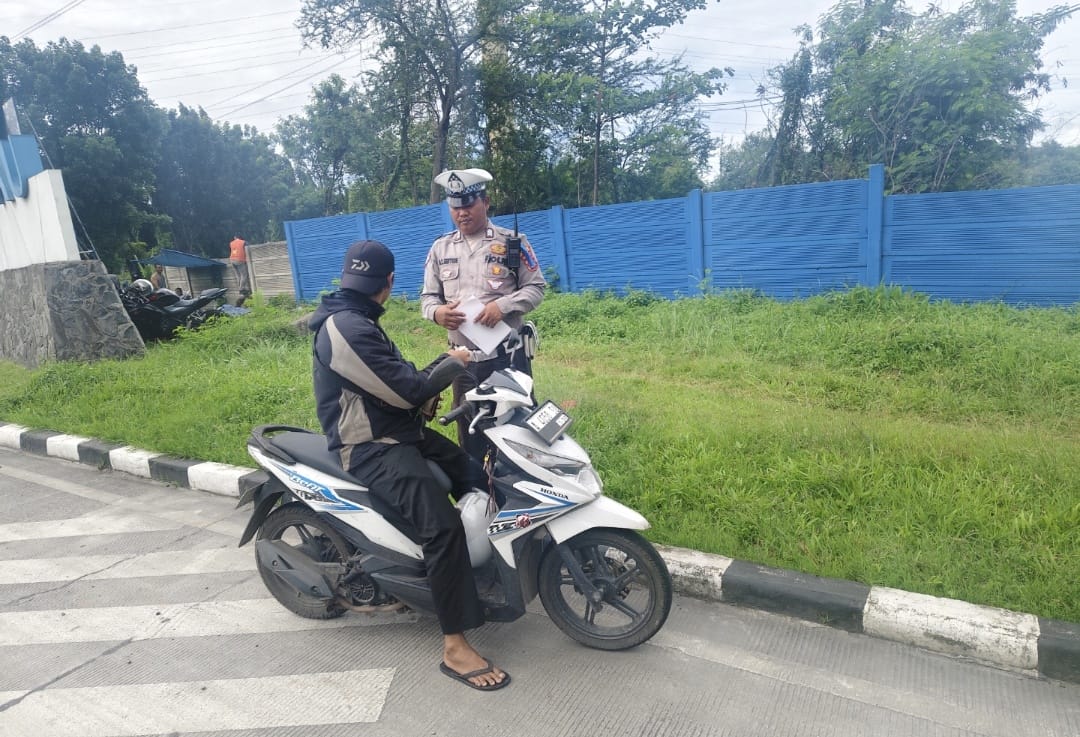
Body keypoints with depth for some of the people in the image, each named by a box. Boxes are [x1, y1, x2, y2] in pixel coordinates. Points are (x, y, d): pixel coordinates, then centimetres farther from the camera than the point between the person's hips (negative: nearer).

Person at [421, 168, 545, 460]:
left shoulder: (512, 242, -1)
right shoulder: (440, 248, 9)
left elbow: (536, 288, -2)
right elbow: (428, 295, 11)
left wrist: (503, 306, -19)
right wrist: (437, 311, -13)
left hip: (508, 354, -3)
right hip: (463, 359, 4)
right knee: (470, 434, 14)